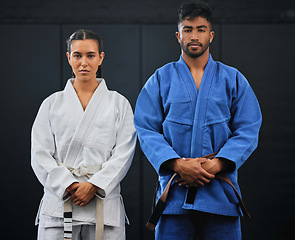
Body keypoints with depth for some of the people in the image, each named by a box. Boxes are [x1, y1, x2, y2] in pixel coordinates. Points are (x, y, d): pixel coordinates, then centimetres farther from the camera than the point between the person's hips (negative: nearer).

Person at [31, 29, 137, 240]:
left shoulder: (119, 104, 9)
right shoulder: (52, 104, 11)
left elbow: (123, 154, 0)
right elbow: (40, 155, 3)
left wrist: (93, 186, -13)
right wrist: (68, 186, -11)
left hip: (104, 202, 0)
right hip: (59, 203, 1)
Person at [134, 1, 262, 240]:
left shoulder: (233, 79, 11)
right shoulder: (161, 79, 9)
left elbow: (248, 130, 4)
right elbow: (146, 130, 2)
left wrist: (217, 164, -11)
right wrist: (178, 164, -14)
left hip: (221, 194, 1)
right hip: (174, 193, 0)